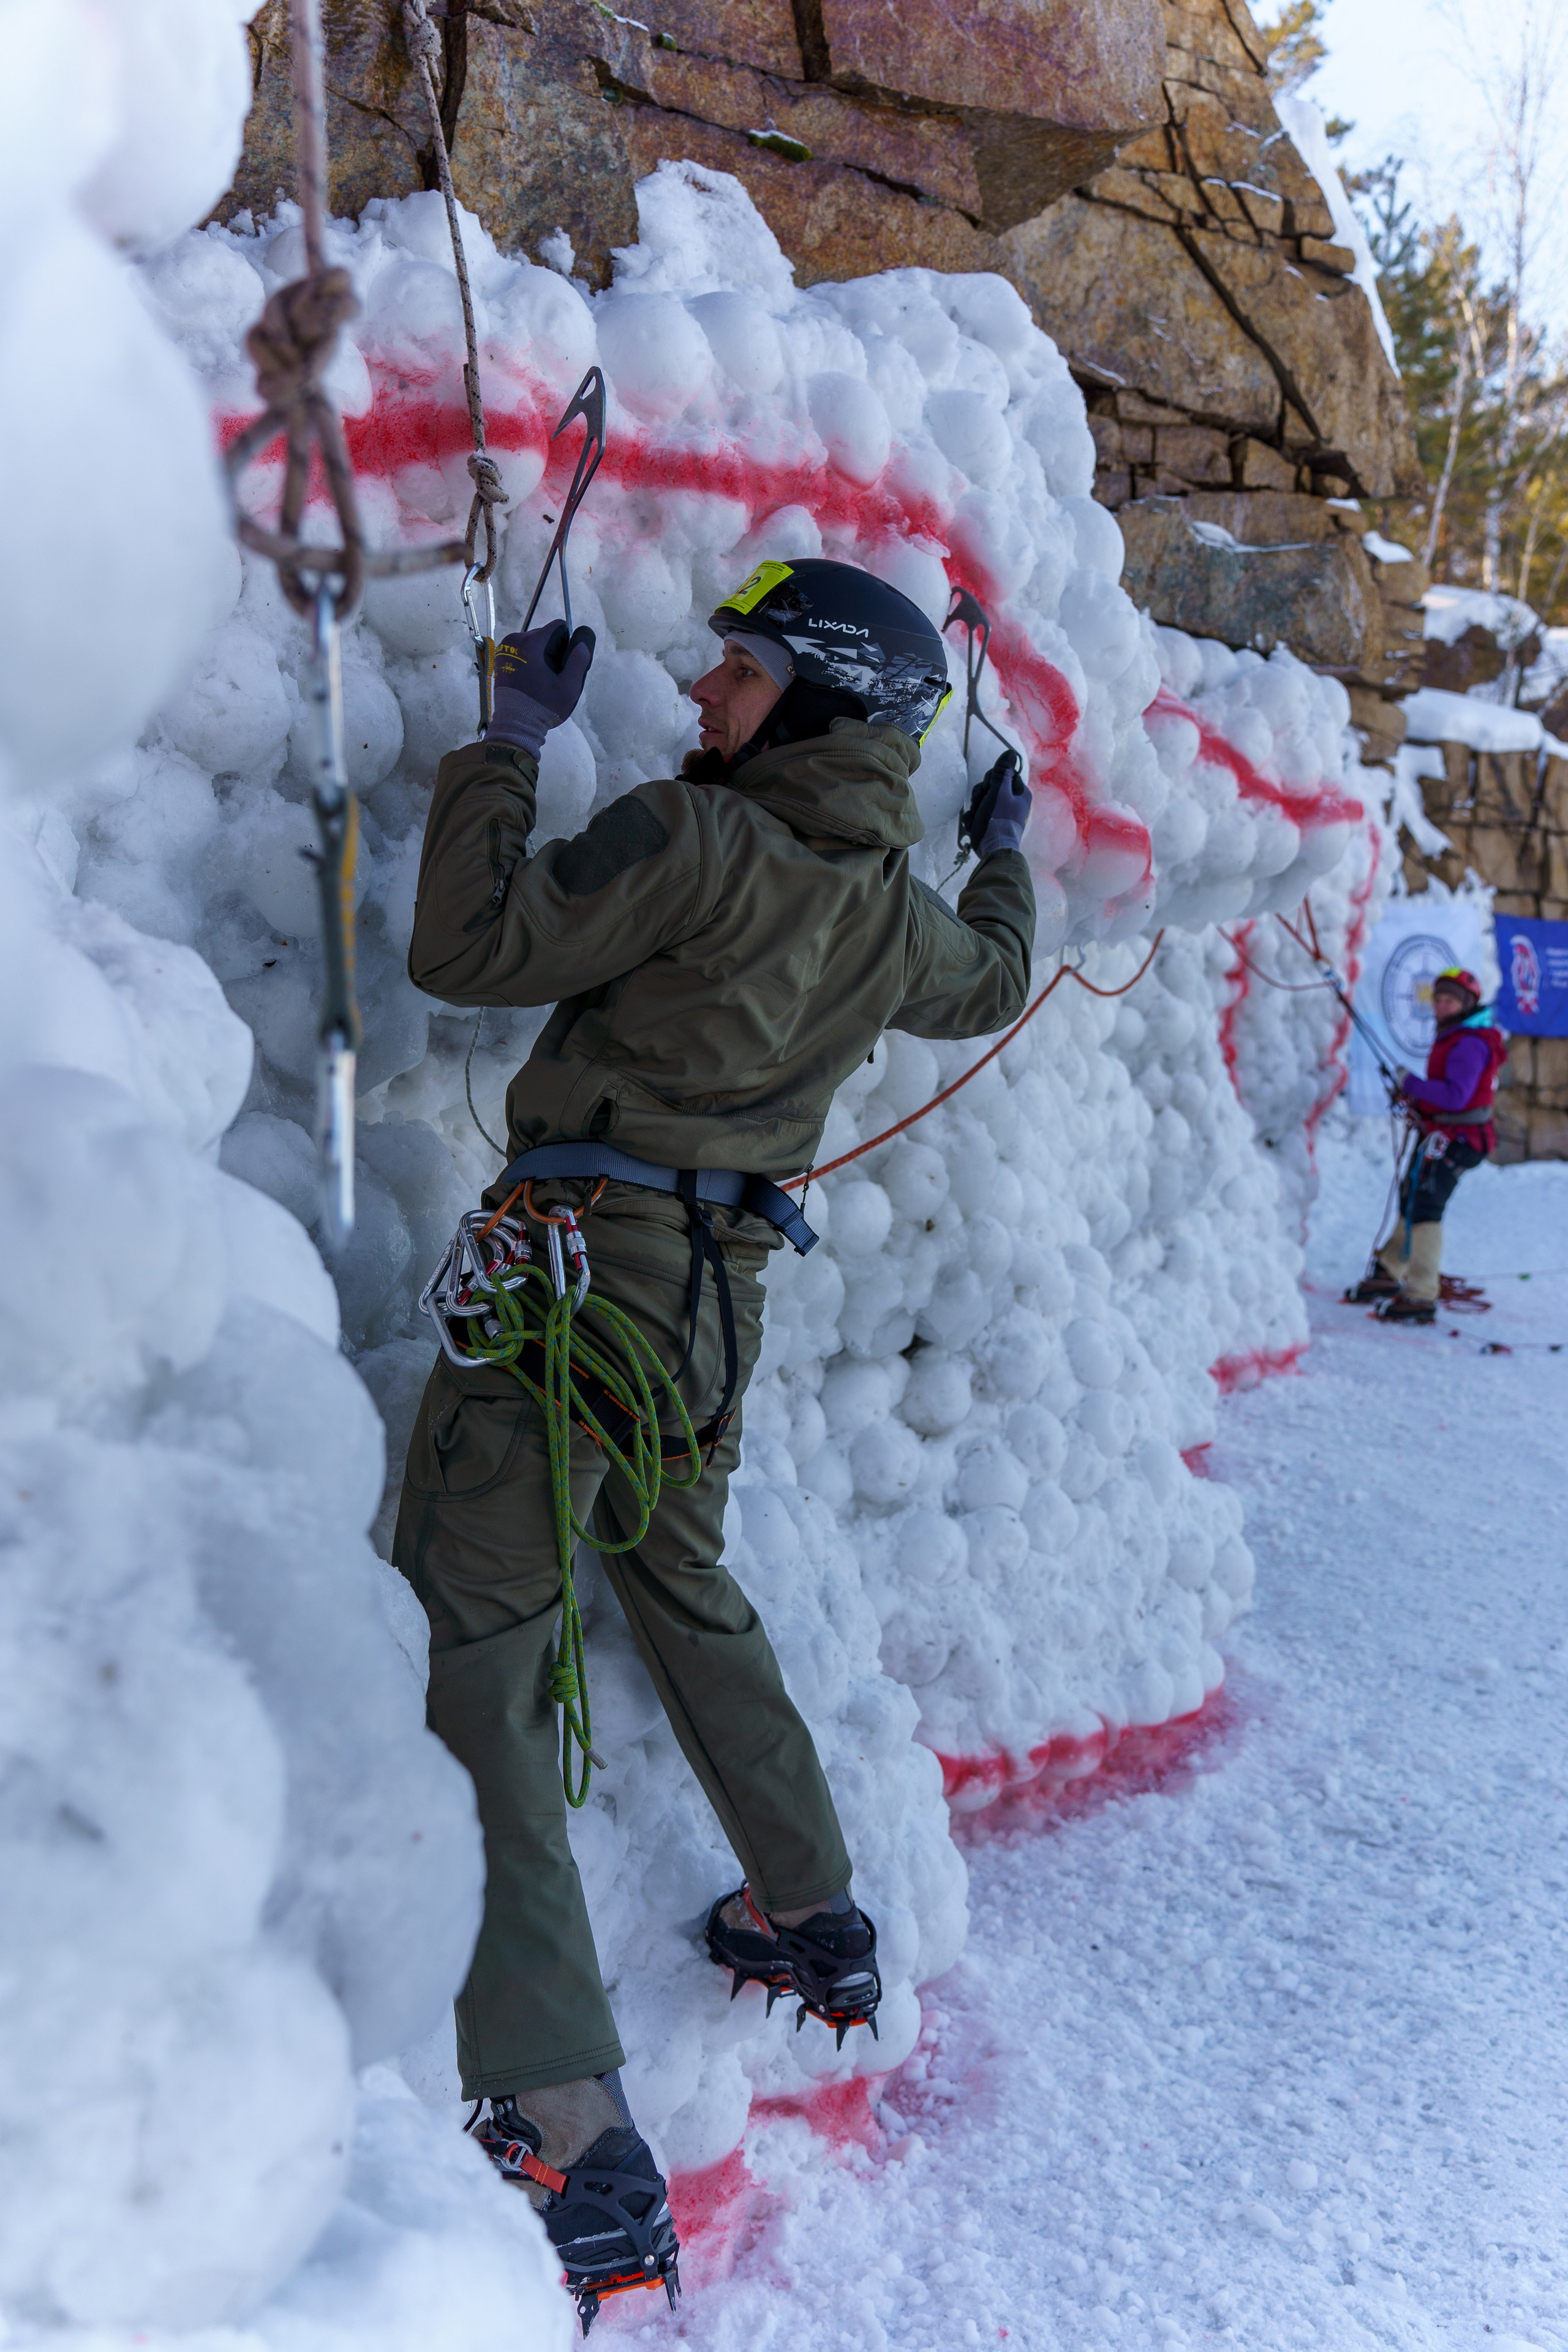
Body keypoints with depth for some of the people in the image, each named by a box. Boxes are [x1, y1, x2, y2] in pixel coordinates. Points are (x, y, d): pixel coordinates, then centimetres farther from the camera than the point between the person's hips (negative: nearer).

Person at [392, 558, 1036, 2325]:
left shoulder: (695, 836, -13)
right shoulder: (897, 906, 10)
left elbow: (470, 951, -15)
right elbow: (991, 985, 32)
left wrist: (507, 744, -4)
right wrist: (1006, 852, 49)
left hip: (576, 1258, -8)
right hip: (717, 1297, 8)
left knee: (467, 1662, -5)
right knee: (684, 1586, 28)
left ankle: (565, 2138, -8)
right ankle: (814, 1917, 42)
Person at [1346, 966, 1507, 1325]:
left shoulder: (1470, 1044, -19)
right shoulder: (1454, 1036, 15)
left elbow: (1455, 1096, -29)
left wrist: (1411, 1084, -18)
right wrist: (1414, 1097, 4)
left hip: (1456, 1140, -11)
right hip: (1439, 1134, 11)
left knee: (1424, 1208, -16)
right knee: (1411, 1201, 21)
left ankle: (1421, 1297, -17)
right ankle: (1388, 1274, 36)